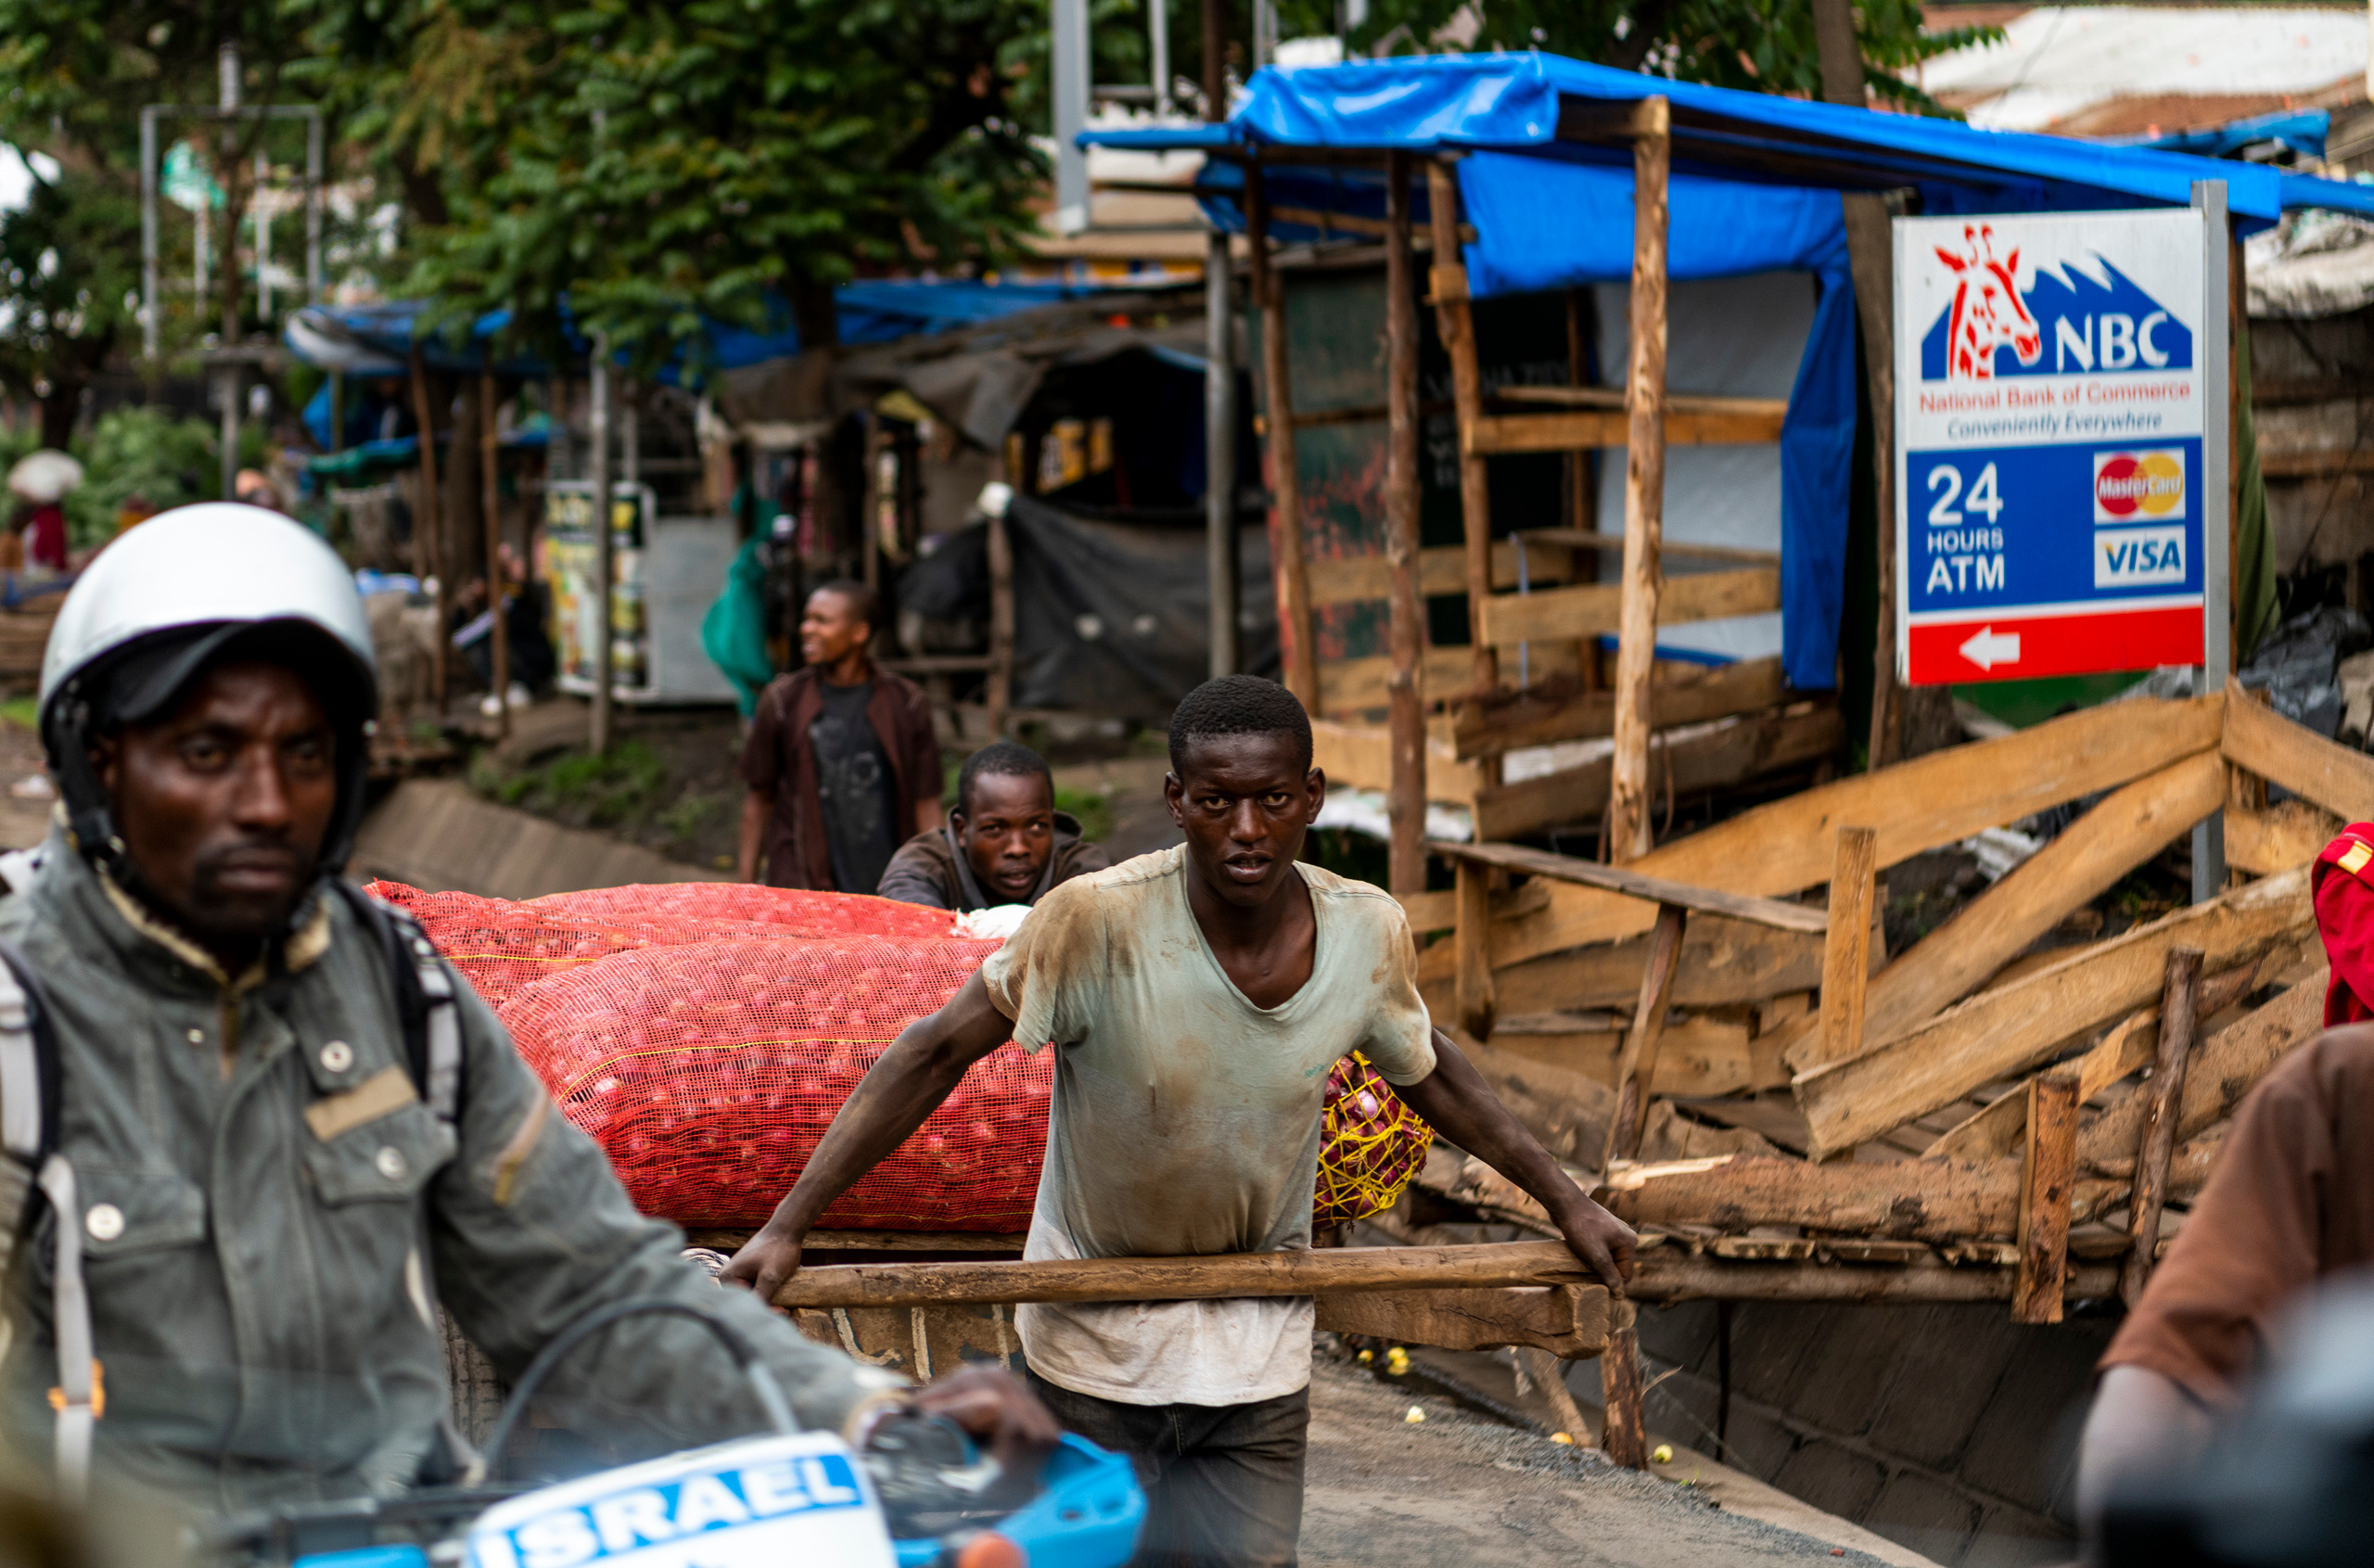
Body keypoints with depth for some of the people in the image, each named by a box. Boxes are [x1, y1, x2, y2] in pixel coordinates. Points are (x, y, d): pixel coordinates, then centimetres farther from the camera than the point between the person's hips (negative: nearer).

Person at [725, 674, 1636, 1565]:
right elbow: (936, 1056, -17)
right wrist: (785, 1228, -21)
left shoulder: (1369, 935, -11)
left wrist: (1564, 1202, 17)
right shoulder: (1099, 920, -24)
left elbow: (1426, 1070, 11)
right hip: (1095, 1359, -3)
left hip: (1258, 1365, 3)